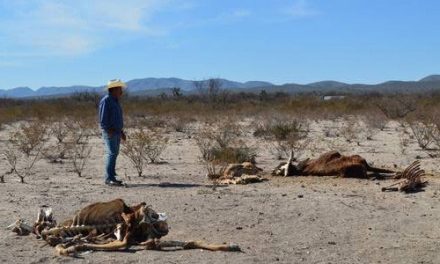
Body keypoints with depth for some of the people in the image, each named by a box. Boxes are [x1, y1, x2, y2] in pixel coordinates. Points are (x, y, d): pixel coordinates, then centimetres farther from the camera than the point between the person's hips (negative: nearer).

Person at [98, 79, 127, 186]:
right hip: (109, 132, -9)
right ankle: (109, 178, -14)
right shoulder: (106, 100, -10)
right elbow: (103, 119, -16)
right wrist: (109, 130, -21)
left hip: (116, 132, 9)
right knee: (111, 153, -14)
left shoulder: (115, 101, 19)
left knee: (114, 154, 8)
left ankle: (111, 177, 11)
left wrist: (121, 132, 20)